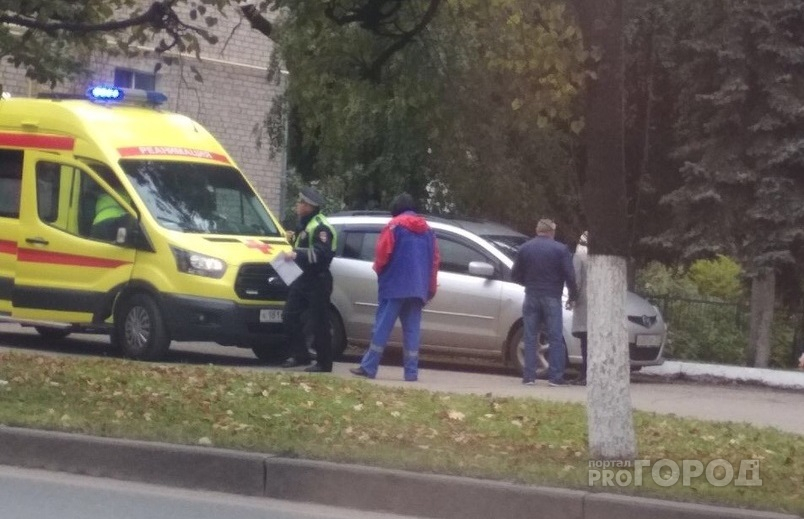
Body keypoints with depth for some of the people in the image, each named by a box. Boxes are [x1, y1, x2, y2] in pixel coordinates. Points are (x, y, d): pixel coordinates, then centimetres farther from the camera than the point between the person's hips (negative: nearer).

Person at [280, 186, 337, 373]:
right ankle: (300, 355, 16)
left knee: (319, 323, -7)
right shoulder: (304, 224, 18)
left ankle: (324, 363, -1)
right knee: (289, 316, 8)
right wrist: (295, 239, 13)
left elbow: (321, 253, -28)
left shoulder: (321, 227, -16)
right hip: (304, 278, 10)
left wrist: (296, 255, -33)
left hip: (317, 280, -10)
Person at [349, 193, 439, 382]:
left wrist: (379, 271, 11)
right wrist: (430, 287, 22)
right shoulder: (427, 229, 15)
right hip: (418, 288, 5)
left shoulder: (395, 225, -3)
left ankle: (369, 367, -5)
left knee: (382, 327, -4)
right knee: (412, 330, 5)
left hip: (395, 285, -5)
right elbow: (435, 259, 15)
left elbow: (383, 253, -9)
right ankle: (411, 372, 1)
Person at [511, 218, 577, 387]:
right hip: (552, 297, -2)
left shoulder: (524, 248, 5)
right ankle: (555, 376, -3)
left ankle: (529, 376, 1)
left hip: (531, 297, 2)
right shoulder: (561, 249, -4)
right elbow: (570, 276, -8)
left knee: (530, 338, 6)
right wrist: (572, 297, 4)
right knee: (555, 338, 2)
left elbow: (515, 275, 8)